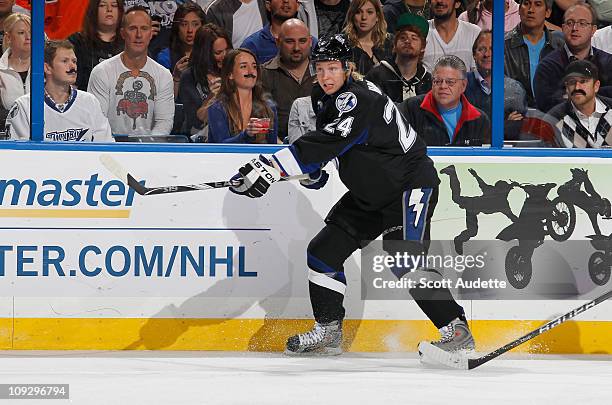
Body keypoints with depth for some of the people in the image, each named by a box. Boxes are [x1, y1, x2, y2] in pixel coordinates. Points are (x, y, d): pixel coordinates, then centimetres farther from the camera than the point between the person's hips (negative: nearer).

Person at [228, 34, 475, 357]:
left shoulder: (358, 100, -26)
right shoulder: (324, 99, 3)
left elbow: (328, 143, -39)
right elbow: (323, 143, 20)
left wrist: (270, 167, -45)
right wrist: (313, 172, -3)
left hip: (411, 184, -10)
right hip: (370, 194, 10)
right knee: (324, 251, 5)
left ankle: (457, 332, -14)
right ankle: (328, 333, 14)